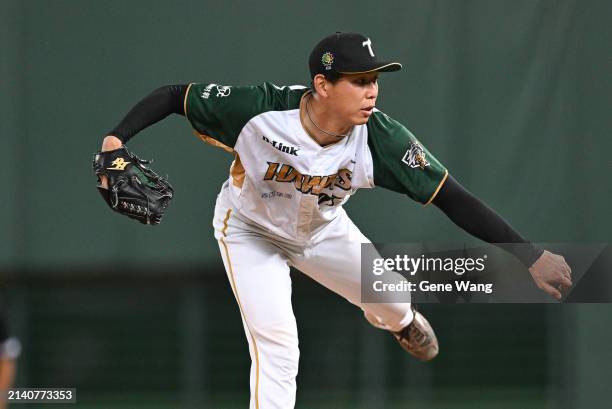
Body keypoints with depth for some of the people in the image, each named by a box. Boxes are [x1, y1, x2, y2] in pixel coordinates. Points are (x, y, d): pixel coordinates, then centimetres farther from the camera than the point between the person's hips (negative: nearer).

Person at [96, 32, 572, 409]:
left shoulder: (381, 140, -34)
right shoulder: (260, 109, -40)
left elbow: (454, 199, -33)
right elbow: (173, 96, -28)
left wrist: (532, 256, -37)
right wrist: (117, 138, -44)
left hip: (322, 231, 3)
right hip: (251, 231, -3)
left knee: (390, 300, 14)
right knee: (276, 344, -16)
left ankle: (398, 320, 56)